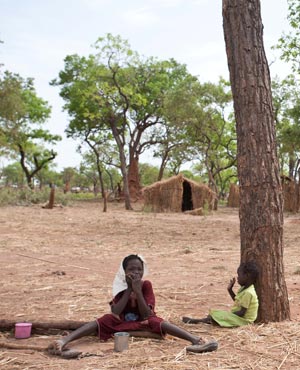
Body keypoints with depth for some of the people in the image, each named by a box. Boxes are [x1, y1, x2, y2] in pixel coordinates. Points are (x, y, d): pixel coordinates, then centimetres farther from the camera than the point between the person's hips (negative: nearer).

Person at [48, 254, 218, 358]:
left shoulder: (146, 285, -11)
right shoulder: (121, 286, -8)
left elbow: (147, 314, -20)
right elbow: (115, 313, -21)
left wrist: (138, 291, -29)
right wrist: (129, 290, -25)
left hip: (143, 322, -1)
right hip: (120, 321, 1)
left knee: (160, 323, -33)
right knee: (99, 322, -27)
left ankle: (196, 340, -51)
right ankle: (63, 341, -46)